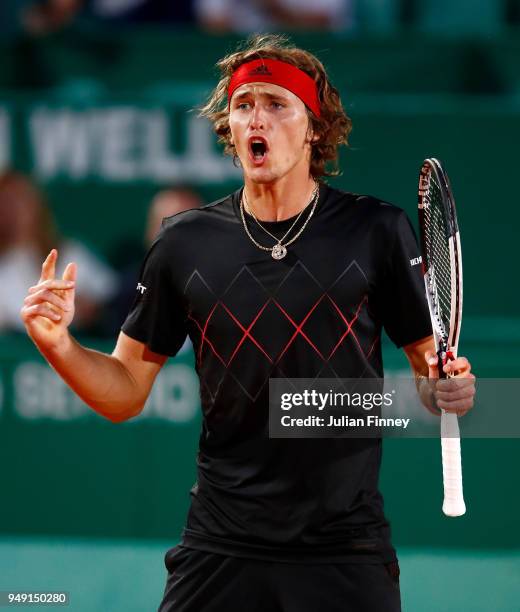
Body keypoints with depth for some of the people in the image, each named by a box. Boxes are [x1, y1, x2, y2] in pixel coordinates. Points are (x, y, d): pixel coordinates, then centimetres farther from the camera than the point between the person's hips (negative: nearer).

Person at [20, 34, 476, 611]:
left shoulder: (376, 231, -2)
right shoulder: (184, 242, 4)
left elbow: (429, 361, 4)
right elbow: (125, 392, 9)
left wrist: (445, 390, -17)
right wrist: (58, 344, -8)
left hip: (346, 549, -1)